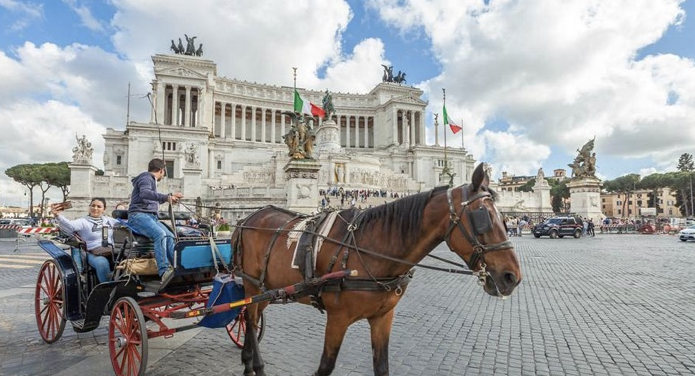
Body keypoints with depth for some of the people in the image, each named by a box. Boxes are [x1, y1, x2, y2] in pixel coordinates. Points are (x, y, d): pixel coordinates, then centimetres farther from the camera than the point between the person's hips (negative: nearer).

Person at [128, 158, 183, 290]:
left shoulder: (151, 180, 28)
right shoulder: (146, 177, -2)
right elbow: (144, 193, -25)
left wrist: (170, 196, 49)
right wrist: (166, 197, -35)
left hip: (151, 217, 9)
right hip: (138, 216, -9)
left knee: (170, 236, -14)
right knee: (160, 234, -33)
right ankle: (164, 271, -46)